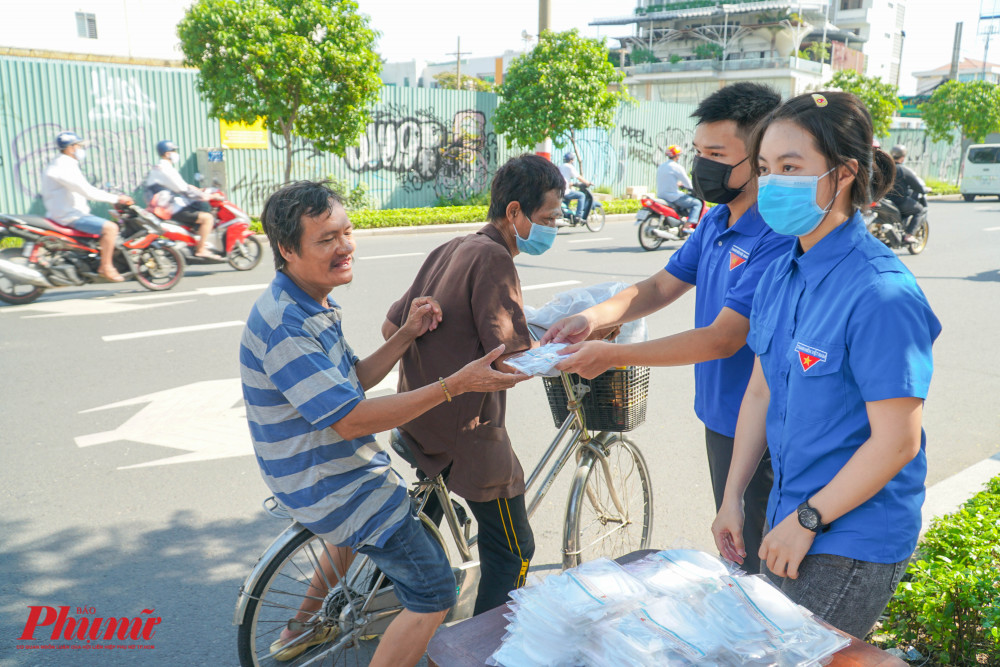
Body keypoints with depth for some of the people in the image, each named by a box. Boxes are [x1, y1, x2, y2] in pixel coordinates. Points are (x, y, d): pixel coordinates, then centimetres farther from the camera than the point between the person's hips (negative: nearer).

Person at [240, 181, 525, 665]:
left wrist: (407, 335, -9)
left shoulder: (309, 305, 4)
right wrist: (455, 385, -31)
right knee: (434, 594, -6)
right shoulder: (285, 325, -28)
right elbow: (351, 419, -30)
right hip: (330, 486, -10)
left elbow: (354, 380, 6)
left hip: (331, 467, 10)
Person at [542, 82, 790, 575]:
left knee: (757, 569, 8)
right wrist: (593, 318, -10)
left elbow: (723, 338, -28)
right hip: (721, 419, 9)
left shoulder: (778, 238, -25)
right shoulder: (716, 221, 5)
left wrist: (612, 356, -27)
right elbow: (661, 286, 8)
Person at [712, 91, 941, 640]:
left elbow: (896, 442, -21)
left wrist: (807, 519, -14)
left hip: (852, 544, -7)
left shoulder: (880, 294, -23)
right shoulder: (780, 275, 1)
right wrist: (732, 498, 8)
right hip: (792, 520, 7)